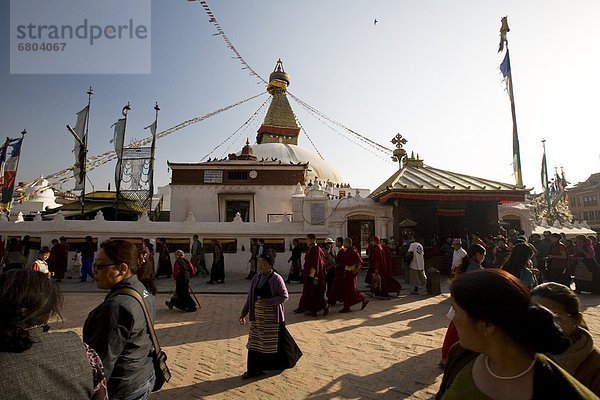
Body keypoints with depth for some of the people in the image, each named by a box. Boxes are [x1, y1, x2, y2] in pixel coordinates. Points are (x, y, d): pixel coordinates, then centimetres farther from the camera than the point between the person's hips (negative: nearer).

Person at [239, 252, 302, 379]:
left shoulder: (276, 278, -13)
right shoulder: (256, 278, 4)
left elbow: (284, 296, -13)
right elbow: (250, 297, 10)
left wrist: (268, 301, -23)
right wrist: (244, 313, 10)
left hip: (272, 316, -5)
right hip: (257, 316, 5)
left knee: (276, 340, 10)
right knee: (255, 342, 8)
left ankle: (287, 361, 36)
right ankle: (254, 369, 22)